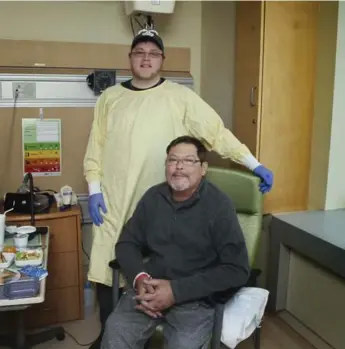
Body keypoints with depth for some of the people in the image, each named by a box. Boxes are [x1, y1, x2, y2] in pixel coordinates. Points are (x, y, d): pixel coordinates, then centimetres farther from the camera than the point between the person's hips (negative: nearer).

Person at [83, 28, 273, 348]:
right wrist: (94, 189, -2)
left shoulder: (180, 96, -1)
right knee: (107, 272, 8)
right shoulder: (110, 97, 6)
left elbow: (217, 132, -4)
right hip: (113, 203, 2)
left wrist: (255, 165, -8)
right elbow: (95, 146, 7)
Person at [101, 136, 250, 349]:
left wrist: (177, 291, -18)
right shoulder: (153, 197, 5)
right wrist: (139, 278, -10)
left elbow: (238, 270, -13)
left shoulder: (219, 205, -10)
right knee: (115, 332, -23)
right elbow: (127, 243, 11)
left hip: (195, 296, -3)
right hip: (151, 289, 3)